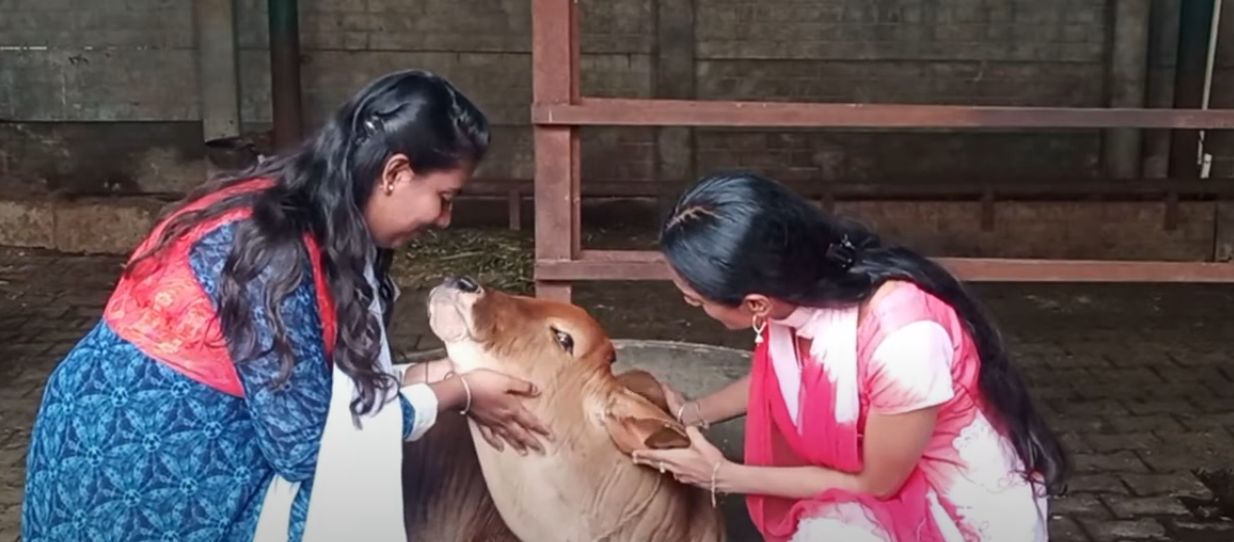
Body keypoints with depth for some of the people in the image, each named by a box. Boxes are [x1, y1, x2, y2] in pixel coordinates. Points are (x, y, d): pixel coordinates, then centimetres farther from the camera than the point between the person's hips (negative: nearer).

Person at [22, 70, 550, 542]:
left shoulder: (313, 220, 0)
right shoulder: (272, 250, -26)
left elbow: (323, 381, 4)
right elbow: (306, 445, -22)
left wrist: (446, 372, -2)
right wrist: (457, 392, -13)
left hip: (178, 447, 8)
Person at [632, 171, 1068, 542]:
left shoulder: (903, 340, -37)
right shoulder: (795, 283, -17)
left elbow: (875, 483, -19)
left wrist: (723, 476, -14)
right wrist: (692, 413, 8)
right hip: (872, 468, 7)